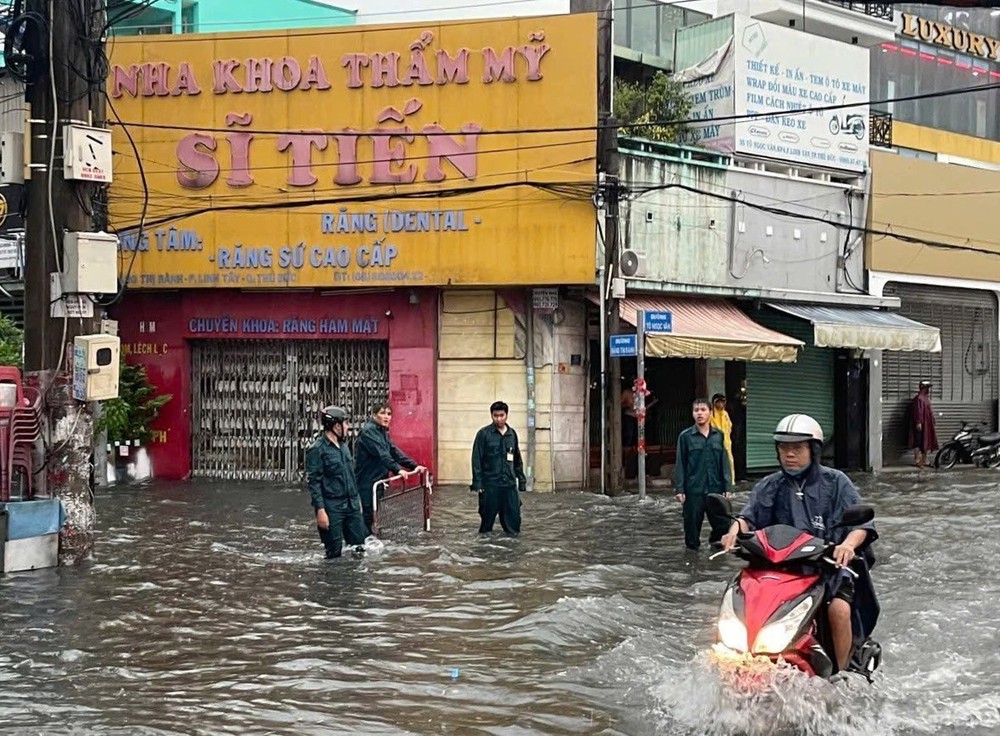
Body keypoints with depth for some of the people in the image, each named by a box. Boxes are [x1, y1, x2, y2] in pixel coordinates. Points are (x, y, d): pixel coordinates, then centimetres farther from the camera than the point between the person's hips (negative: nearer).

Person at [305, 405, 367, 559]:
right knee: (334, 552, -1)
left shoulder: (343, 445, 12)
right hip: (332, 509, -7)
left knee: (358, 546, 7)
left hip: (352, 506, 7)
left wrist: (357, 499, 18)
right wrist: (320, 510, -18)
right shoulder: (317, 449, -11)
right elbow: (313, 482, -14)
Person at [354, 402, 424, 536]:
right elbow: (381, 454, -27)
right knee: (366, 514, -8)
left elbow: (395, 451, 12)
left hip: (376, 481, 10)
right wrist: (397, 470, -36)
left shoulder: (382, 432, 15)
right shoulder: (369, 431, -16)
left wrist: (413, 466, 4)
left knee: (371, 514, 12)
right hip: (365, 483, -10)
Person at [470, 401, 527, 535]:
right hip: (490, 484, -3)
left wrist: (521, 479, 16)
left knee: (513, 517, 0)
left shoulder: (512, 434, 10)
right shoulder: (484, 434, -4)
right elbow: (477, 460, -5)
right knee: (488, 515, 5)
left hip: (509, 484, 3)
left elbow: (517, 460, 18)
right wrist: (477, 483, -10)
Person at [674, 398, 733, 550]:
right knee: (693, 523, 4)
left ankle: (715, 540, 30)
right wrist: (679, 489, -3)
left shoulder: (719, 435, 7)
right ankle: (692, 546, 23)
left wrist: (728, 487, 3)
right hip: (693, 490, -2)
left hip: (716, 488, 2)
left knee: (723, 524, 3)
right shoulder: (685, 436, 0)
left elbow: (724, 462, 8)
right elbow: (680, 464, 1)